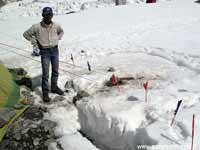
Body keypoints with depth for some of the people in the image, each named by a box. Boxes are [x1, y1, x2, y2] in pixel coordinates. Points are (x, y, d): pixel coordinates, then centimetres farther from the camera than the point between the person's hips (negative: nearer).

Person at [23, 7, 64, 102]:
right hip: (45, 52, -4)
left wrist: (57, 39, 4)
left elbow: (61, 31, 19)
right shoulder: (37, 27, -14)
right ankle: (45, 93, 11)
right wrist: (34, 42, -4)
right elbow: (26, 34, -1)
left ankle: (54, 87, 33)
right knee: (45, 74, -2)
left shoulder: (56, 25, -4)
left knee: (55, 71, 14)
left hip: (55, 50, 4)